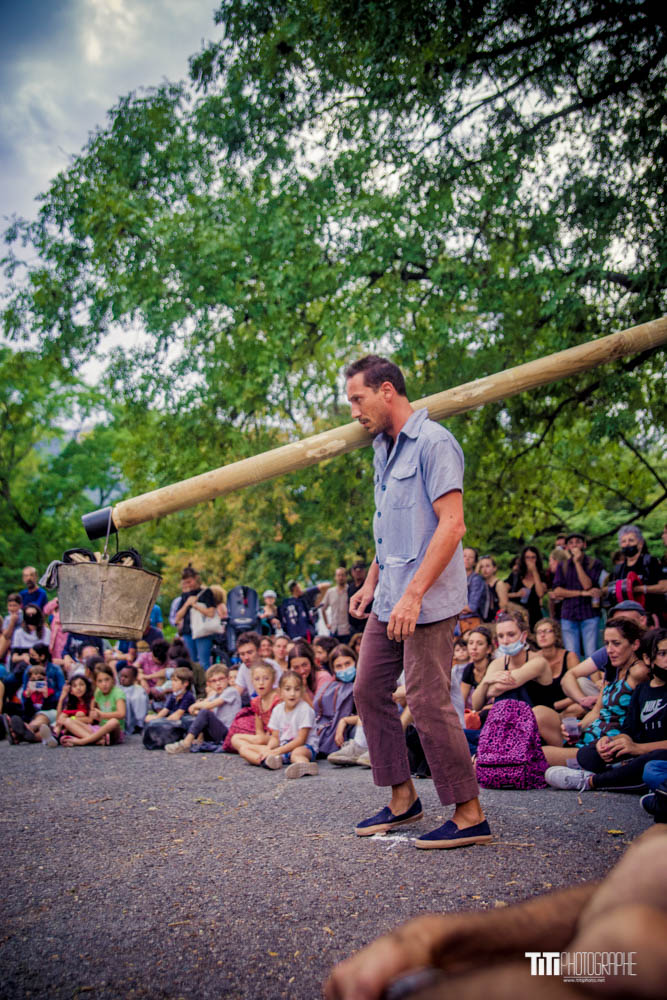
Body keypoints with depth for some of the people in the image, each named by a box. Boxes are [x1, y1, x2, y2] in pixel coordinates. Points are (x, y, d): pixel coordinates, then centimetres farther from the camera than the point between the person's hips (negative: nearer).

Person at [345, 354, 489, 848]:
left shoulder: (433, 442, -12)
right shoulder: (383, 449, 17)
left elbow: (451, 524, -20)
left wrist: (414, 594, -24)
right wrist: (372, 582, 20)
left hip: (428, 602, -10)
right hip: (389, 601, 10)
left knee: (429, 702, -7)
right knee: (369, 690, 11)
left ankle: (470, 816, 5)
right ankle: (403, 798, 23)